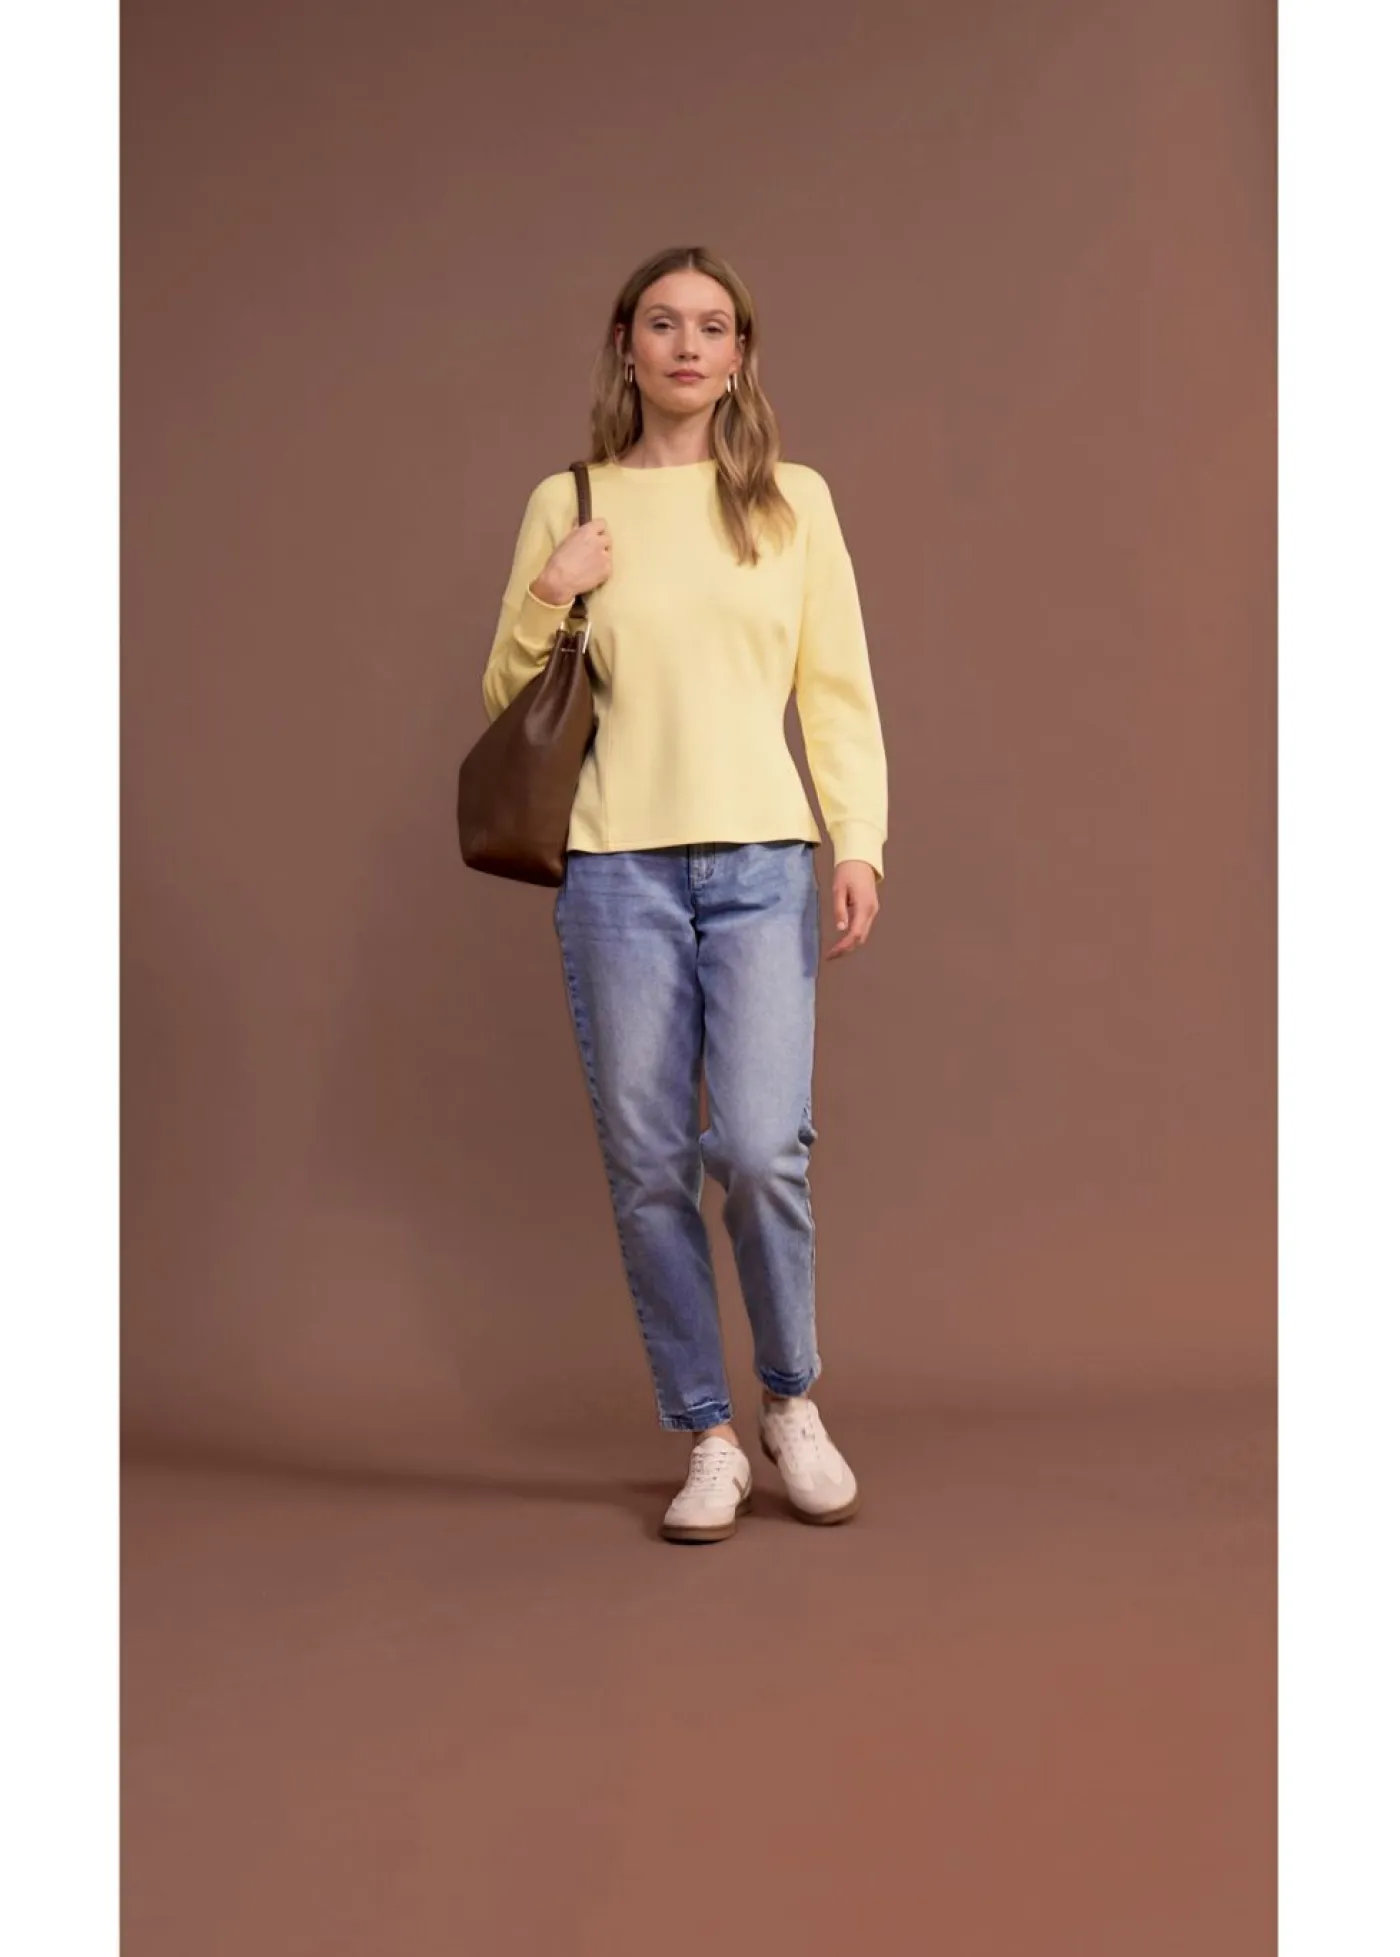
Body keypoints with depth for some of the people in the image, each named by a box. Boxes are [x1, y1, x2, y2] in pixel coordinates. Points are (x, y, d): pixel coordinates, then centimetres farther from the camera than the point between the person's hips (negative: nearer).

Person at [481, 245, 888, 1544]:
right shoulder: (567, 504, 9)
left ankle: (791, 1404, 14)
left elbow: (838, 690, 8)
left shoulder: (794, 501, 9)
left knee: (760, 1149, -12)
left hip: (761, 862, -1)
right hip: (617, 864, 1)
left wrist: (860, 843, -2)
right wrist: (547, 596, -4)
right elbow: (505, 698, 13)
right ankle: (709, 1440, 16)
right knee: (648, 1166, 1)